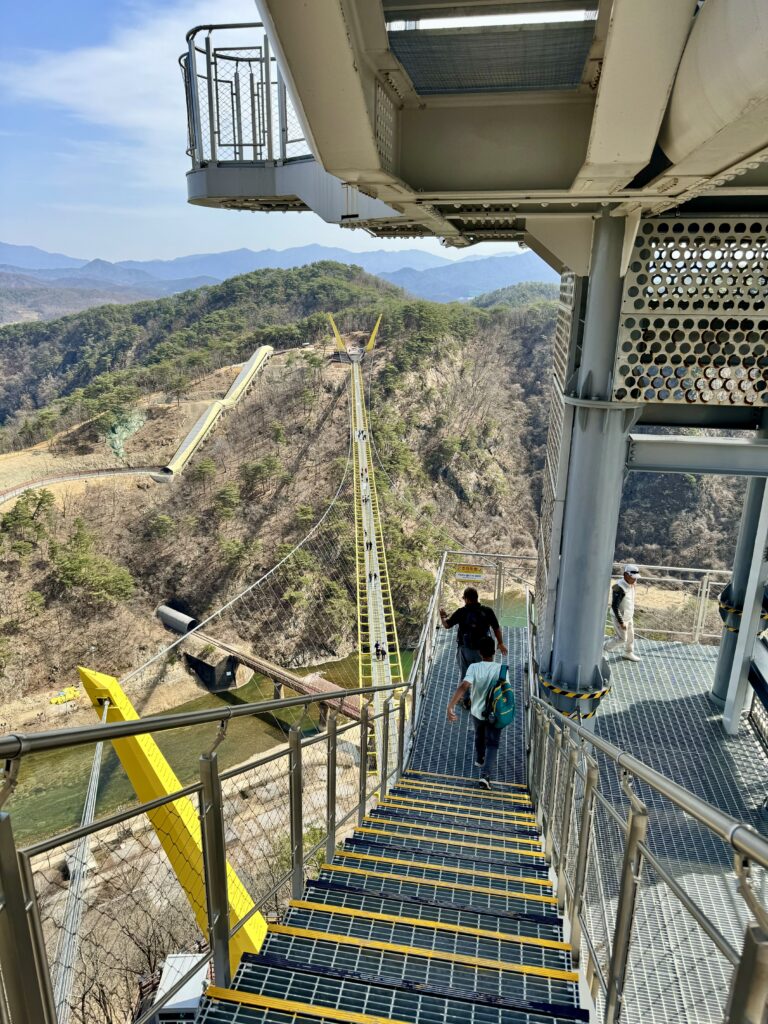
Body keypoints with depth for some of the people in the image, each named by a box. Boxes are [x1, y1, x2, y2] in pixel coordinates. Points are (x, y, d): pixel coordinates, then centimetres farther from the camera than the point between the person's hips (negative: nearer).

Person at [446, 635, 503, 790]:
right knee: (492, 744, 8)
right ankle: (485, 775, -9)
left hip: (477, 711, 2)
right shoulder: (501, 669, -18)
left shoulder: (474, 667, -20)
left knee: (479, 737, 29)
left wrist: (450, 706, -38)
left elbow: (464, 686, -33)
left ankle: (479, 759, 52)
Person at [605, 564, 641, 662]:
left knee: (630, 636, 20)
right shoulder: (619, 588, -31)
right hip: (620, 617, -8)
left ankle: (629, 653, 41)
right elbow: (614, 607, -28)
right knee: (622, 638, 3)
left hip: (629, 616, 8)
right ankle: (605, 650, 22)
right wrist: (621, 622, -24)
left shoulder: (631, 585, -4)